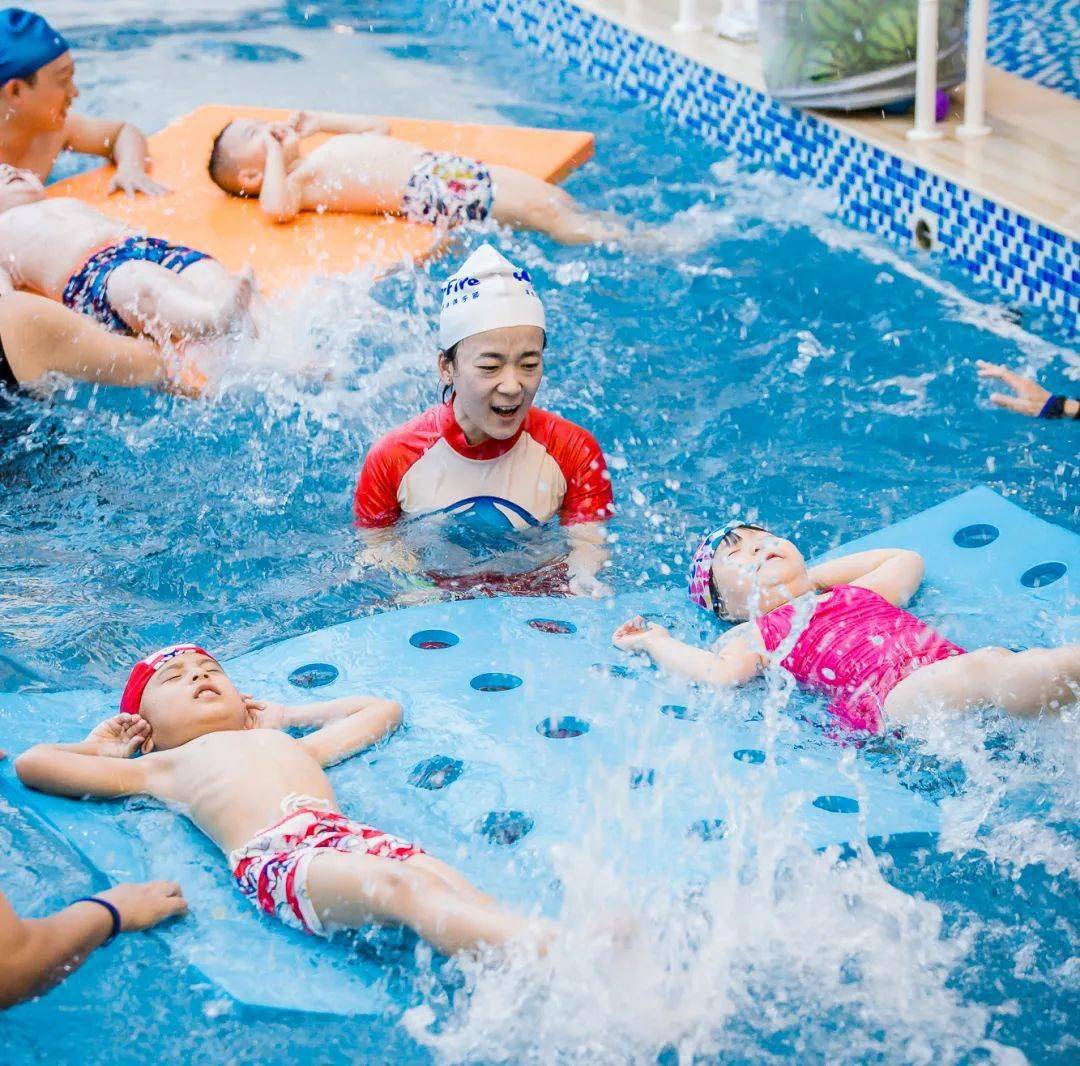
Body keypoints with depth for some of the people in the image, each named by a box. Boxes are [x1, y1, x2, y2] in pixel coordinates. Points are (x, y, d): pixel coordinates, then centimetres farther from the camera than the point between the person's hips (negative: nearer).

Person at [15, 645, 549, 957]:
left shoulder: (292, 744, 41)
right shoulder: (163, 767, 31)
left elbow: (382, 710, 54)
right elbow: (33, 762, 29)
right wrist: (98, 747, 45)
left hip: (348, 833, 6)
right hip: (273, 854, -6)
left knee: (451, 883, -27)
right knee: (405, 888, -35)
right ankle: (536, 956, -56)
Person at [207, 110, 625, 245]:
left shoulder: (324, 150, 25)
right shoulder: (297, 181, -1)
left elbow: (379, 128, 39)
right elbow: (276, 209, -24)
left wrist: (319, 122, 30)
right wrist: (276, 152, -9)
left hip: (442, 166, 9)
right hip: (427, 192, -9)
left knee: (553, 196, 1)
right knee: (538, 210, -18)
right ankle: (618, 242, -18)